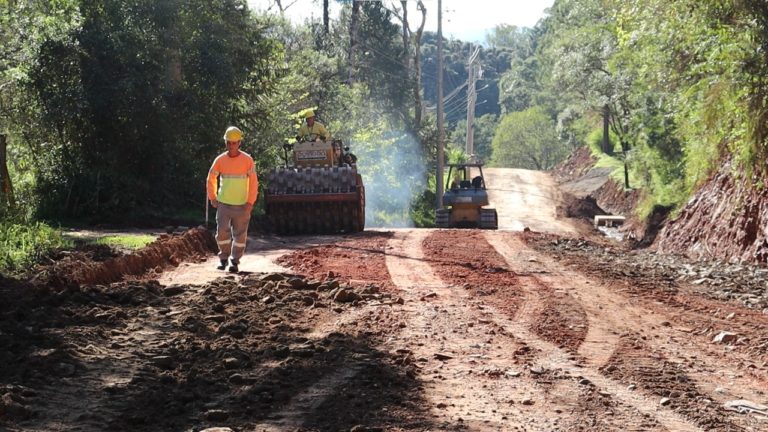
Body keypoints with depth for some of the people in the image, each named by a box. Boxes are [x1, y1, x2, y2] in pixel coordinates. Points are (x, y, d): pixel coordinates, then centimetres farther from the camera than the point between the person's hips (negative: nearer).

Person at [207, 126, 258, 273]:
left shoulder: (247, 160, -6)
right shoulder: (220, 160, 0)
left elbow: (253, 182, -5)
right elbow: (211, 179, 13)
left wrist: (250, 203, -10)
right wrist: (212, 198, 7)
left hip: (241, 205, -1)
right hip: (223, 204, 1)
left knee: (240, 234, 2)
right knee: (222, 231, -6)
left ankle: (235, 261, 11)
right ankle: (224, 258, 11)